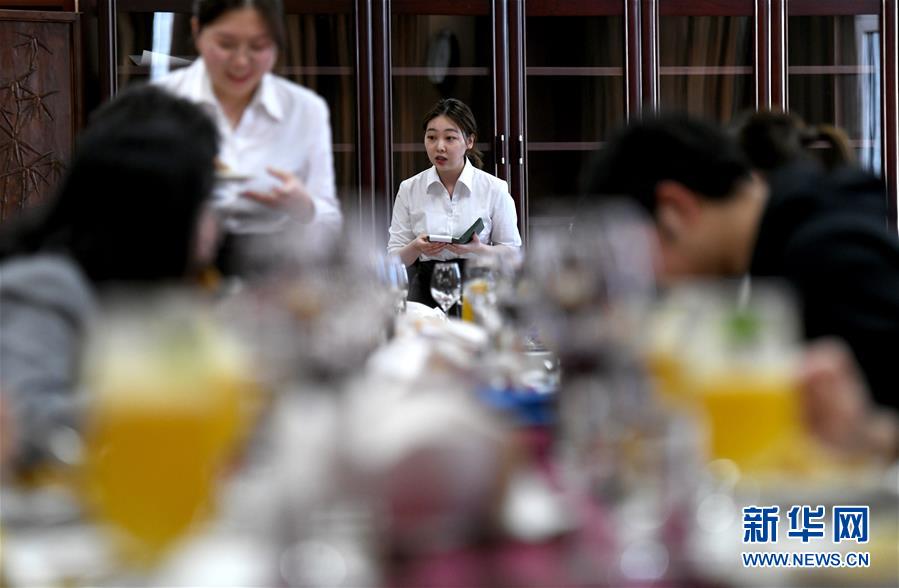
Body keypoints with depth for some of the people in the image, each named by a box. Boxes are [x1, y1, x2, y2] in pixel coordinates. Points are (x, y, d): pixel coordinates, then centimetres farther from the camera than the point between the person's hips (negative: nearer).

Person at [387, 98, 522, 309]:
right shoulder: (409, 189, 6)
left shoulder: (494, 189, 1)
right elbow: (395, 258, 8)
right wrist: (416, 248, -14)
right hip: (426, 293, 1)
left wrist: (478, 249, -14)